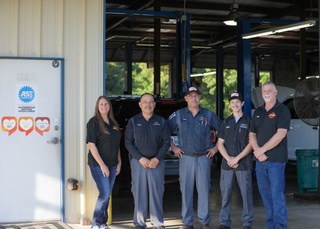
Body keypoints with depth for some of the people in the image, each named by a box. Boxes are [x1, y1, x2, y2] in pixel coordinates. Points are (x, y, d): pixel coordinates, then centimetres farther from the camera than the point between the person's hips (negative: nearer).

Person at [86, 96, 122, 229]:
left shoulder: (113, 123, 13)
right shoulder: (93, 122, -7)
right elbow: (91, 144, -13)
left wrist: (119, 163, 10)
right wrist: (102, 164, -17)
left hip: (112, 165, 6)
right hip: (98, 164, -6)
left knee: (107, 194, 9)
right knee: (104, 193, -11)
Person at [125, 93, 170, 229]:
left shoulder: (161, 121, 9)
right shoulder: (133, 121, 6)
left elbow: (166, 142, 5)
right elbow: (128, 143, 2)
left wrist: (157, 159, -8)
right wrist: (140, 159, -10)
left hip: (157, 162, 1)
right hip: (138, 162, 0)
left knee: (157, 192, 0)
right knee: (139, 192, -1)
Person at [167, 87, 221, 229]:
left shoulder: (208, 115, 6)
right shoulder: (178, 115, 5)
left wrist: (216, 148, 7)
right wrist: (173, 147, 6)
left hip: (204, 157, 0)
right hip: (186, 157, 0)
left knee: (204, 189, 0)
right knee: (186, 190, 2)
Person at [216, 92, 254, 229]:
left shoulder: (249, 121, 3)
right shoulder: (225, 123, 13)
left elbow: (251, 144, -4)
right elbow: (220, 143, 9)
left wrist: (237, 158, -11)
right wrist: (228, 159, -6)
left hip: (244, 164, -3)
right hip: (227, 164, 3)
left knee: (246, 192, -1)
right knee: (225, 193, 4)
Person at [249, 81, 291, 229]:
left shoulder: (282, 110, -5)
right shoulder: (258, 112, 14)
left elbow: (281, 134, -15)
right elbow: (252, 134, 11)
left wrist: (262, 149, -14)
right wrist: (257, 152, -7)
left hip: (276, 160, -6)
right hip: (260, 160, 6)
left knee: (277, 193, -6)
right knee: (264, 192, 10)